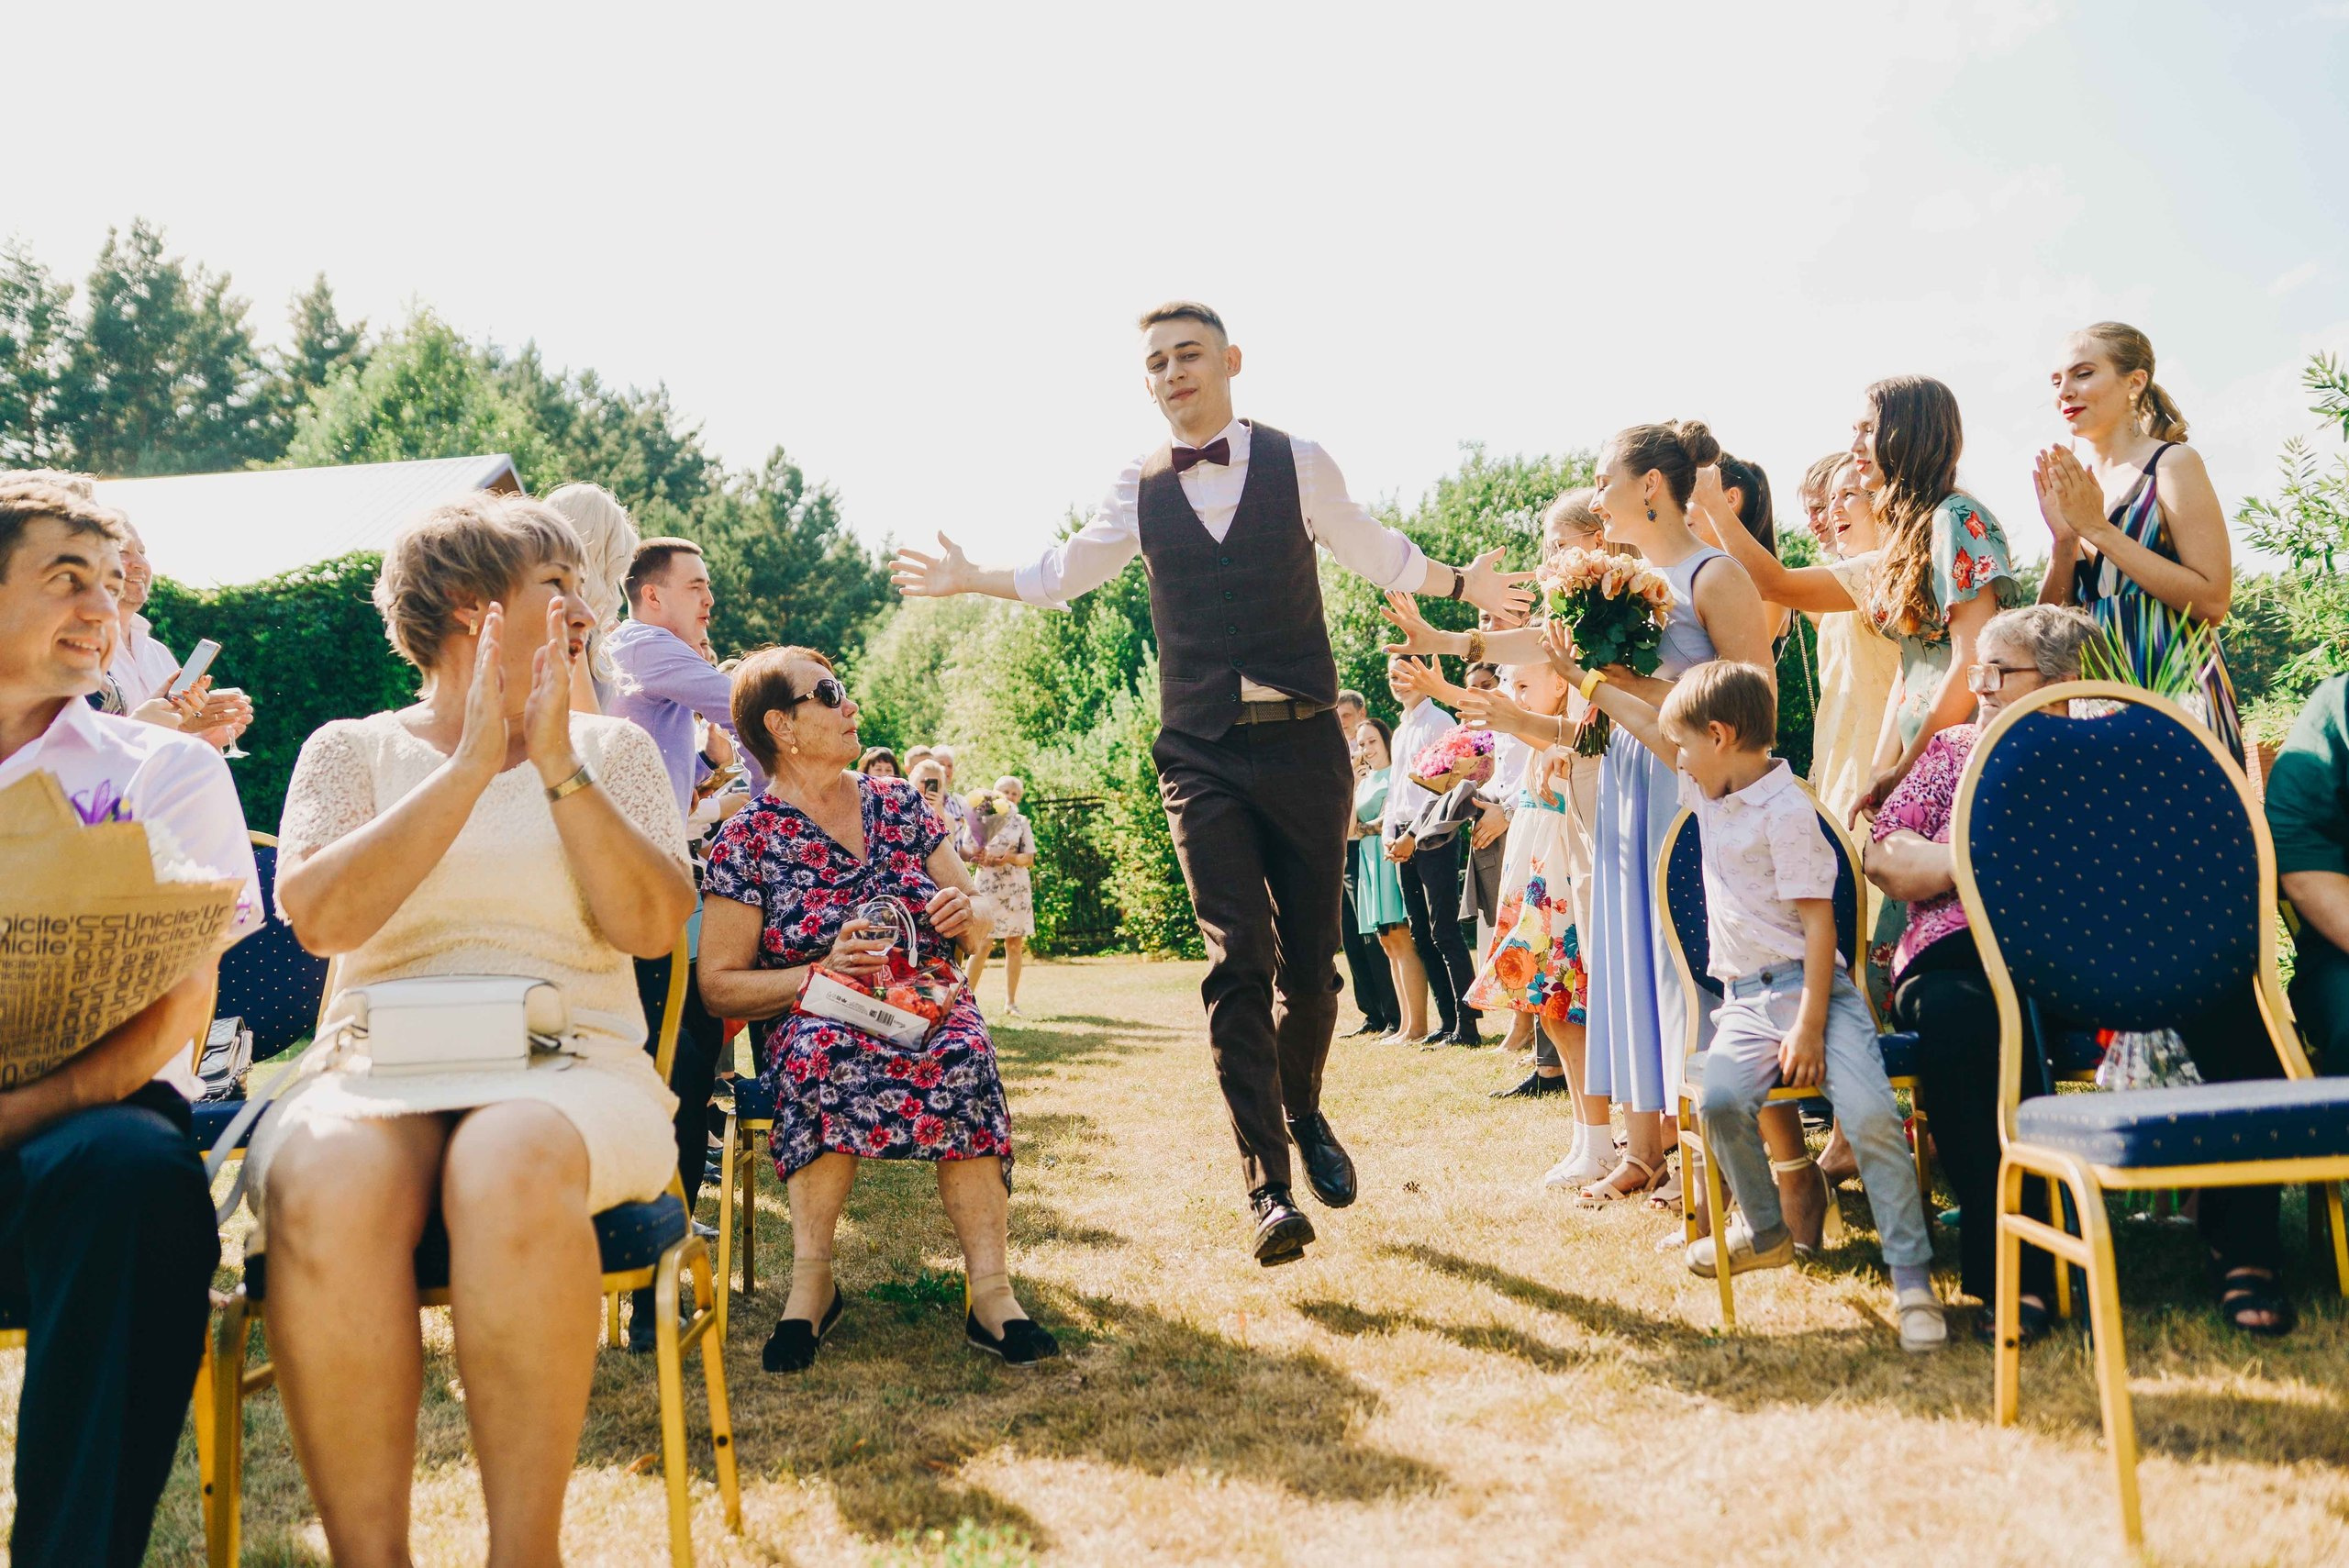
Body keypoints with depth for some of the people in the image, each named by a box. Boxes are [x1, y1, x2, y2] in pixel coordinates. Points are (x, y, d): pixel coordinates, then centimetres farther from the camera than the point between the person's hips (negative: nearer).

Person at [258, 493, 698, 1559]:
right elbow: (318, 915, -6)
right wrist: (470, 765, -8)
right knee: (327, 1184, -36)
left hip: (573, 1070, 0)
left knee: (513, 1166, -37)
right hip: (378, 1070, 0)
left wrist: (557, 763, -7)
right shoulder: (352, 750, 14)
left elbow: (653, 926, 0)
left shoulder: (613, 750, 16)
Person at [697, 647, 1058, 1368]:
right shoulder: (746, 838, 3)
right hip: (815, 1022, -2)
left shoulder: (899, 803, 13)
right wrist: (822, 971, -15)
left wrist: (965, 913, -6)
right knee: (822, 1053, -38)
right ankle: (813, 1276, -30)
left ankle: (991, 1287, -37)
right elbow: (720, 984, -1)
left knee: (964, 1058, -33)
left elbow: (974, 935, 19)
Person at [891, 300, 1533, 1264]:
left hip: (1303, 745, 0)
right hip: (1202, 755, 0)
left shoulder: (1299, 464, 6)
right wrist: (971, 579, 20)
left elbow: (1375, 552, 19)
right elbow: (1066, 571, 24)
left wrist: (1459, 583, 13)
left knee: (1310, 960, 5)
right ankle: (1268, 1187, -10)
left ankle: (1303, 1112, 34)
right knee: (1239, 960, -11)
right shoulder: (1140, 490, 9)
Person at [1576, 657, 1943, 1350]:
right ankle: (1766, 1233, 2)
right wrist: (1581, 677, 34)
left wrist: (1809, 1027, -18)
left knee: (1870, 1112, -24)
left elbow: (1819, 922, -14)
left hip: (1812, 985, -6)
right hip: (1747, 998, 6)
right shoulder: (1711, 794, 14)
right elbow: (1652, 728, 29)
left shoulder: (1787, 811, -12)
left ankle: (1912, 1279, -15)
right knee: (1720, 1099, -21)